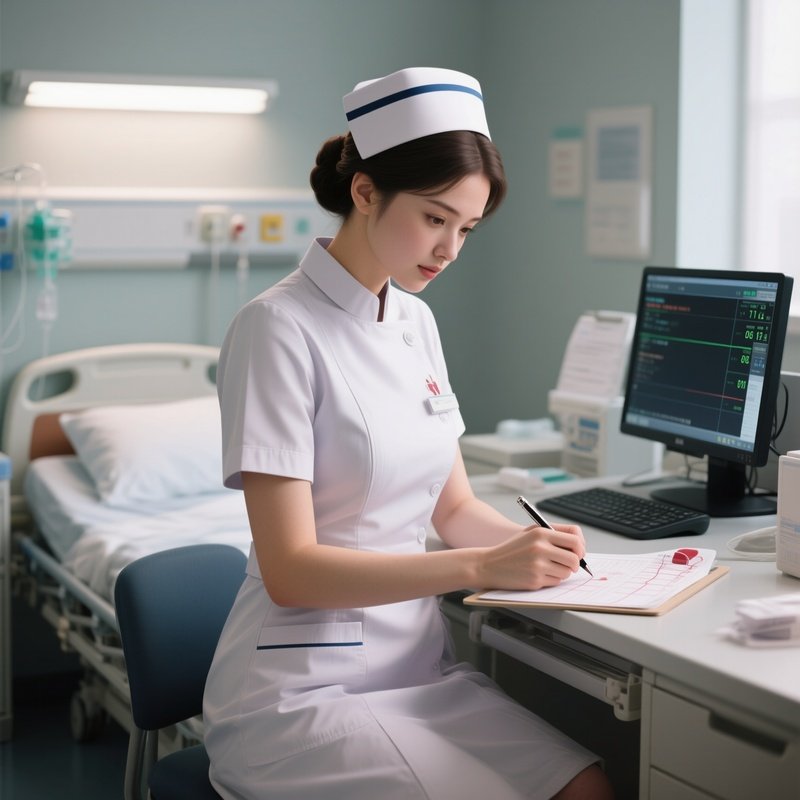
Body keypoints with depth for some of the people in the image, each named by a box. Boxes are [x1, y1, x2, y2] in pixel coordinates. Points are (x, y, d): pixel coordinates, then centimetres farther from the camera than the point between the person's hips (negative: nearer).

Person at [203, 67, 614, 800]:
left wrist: (530, 540, -6)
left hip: (418, 666, 7)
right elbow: (290, 569, -19)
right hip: (301, 692, -6)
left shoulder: (415, 322, 9)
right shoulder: (280, 329, -14)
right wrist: (483, 566, -26)